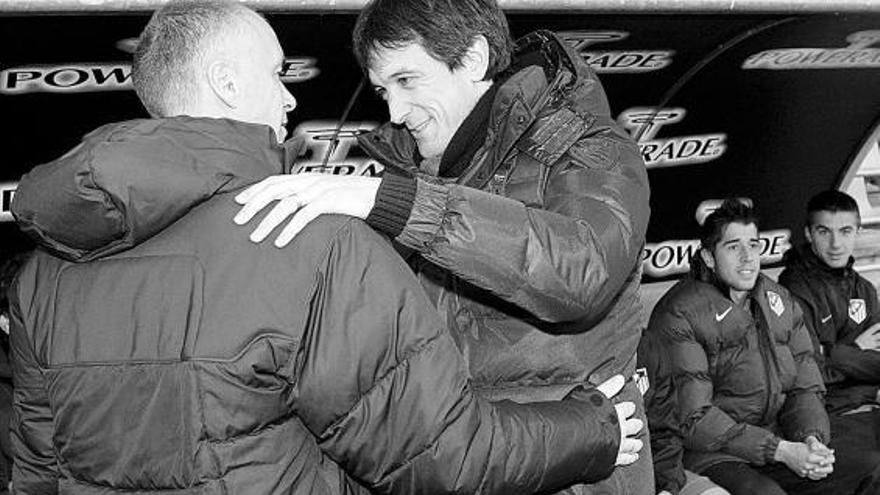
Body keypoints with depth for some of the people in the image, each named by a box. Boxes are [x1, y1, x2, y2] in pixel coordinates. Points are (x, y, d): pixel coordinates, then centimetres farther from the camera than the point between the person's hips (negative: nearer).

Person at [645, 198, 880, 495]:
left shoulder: (780, 301, 12)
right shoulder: (679, 316, -10)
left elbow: (805, 387, 12)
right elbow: (693, 419, -16)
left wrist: (811, 438, -11)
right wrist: (782, 451, -20)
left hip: (779, 440, 7)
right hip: (712, 456, -6)